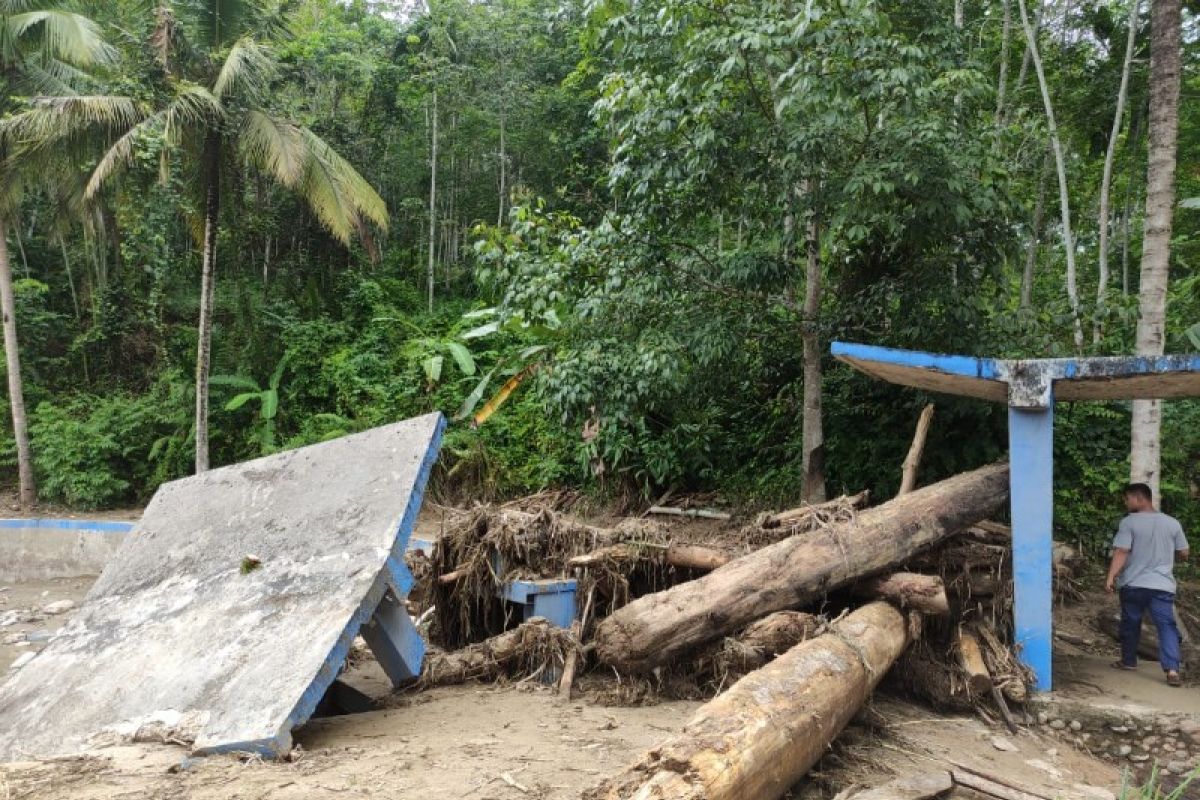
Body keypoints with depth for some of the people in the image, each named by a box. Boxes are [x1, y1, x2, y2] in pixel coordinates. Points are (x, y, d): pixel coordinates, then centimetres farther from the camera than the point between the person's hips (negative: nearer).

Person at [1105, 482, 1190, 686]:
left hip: (1133, 585, -2)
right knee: (1167, 626, -2)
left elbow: (1121, 552, -15)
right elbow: (1183, 554, 11)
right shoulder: (1172, 523, 4)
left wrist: (1111, 577, -17)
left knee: (1130, 624, 14)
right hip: (1162, 585, 2)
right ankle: (1172, 669, -15)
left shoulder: (1129, 522, -7)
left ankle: (1128, 661, 27)